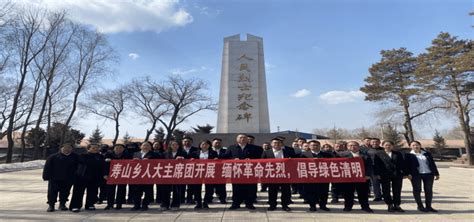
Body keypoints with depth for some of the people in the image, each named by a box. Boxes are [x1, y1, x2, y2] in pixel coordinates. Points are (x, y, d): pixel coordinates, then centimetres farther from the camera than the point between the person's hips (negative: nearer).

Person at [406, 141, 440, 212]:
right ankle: (420, 206, 12)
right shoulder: (409, 155, 0)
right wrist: (408, 174, -14)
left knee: (429, 190, 7)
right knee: (417, 190, 0)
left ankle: (428, 206, 18)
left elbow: (433, 164, 12)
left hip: (429, 174, 3)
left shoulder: (427, 154, 10)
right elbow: (407, 165, -3)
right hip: (416, 174, -3)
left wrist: (436, 173, 8)